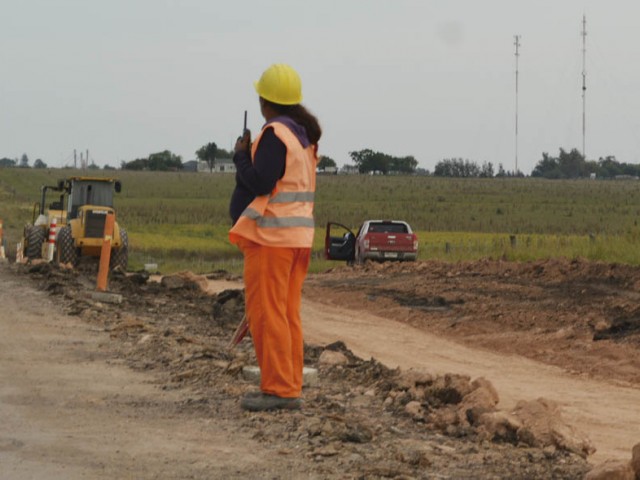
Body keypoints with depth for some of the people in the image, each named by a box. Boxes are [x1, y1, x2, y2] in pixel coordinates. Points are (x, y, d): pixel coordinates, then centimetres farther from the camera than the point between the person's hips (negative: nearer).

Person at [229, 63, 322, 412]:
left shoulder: (275, 134, -14)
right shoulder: (304, 135, 14)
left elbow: (260, 183, -20)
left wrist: (241, 156, -5)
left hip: (271, 235, -9)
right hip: (298, 234, 9)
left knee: (266, 313, -6)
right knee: (288, 315, 10)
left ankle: (278, 389, -8)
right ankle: (289, 389, 11)